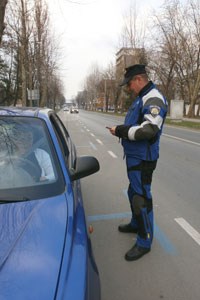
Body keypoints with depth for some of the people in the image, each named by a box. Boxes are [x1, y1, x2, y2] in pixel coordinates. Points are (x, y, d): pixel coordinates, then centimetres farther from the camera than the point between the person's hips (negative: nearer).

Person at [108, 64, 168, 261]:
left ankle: (145, 241, 14)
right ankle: (136, 224, 43)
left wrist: (121, 131, -21)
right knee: (134, 192, 22)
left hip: (143, 159, -10)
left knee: (141, 197, -2)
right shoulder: (141, 98, 14)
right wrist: (121, 129, 5)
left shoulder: (153, 99, -18)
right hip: (134, 156, 10)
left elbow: (148, 130, -30)